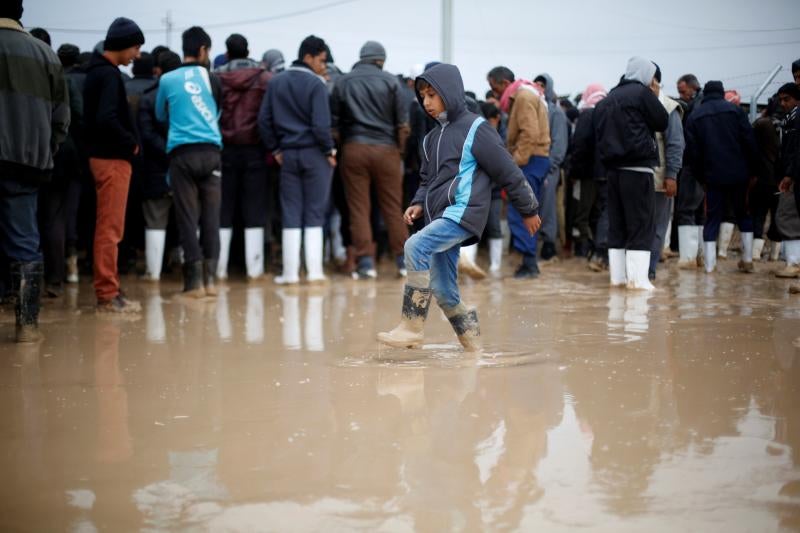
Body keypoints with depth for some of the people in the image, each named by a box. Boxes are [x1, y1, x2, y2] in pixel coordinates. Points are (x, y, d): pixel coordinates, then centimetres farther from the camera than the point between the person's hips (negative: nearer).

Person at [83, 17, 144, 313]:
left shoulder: (97, 71, 15)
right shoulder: (109, 74, -14)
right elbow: (107, 118, -27)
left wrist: (126, 143, 8)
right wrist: (130, 143, -13)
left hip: (106, 156, 10)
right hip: (112, 159, -10)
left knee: (108, 228, 13)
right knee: (110, 228, -6)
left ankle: (109, 290, 19)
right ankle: (107, 294, -3)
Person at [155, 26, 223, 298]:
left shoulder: (167, 79, 5)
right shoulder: (210, 77, 6)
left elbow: (160, 116, 20)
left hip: (181, 153, -1)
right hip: (210, 150, 1)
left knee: (187, 216, 1)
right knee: (211, 215, 5)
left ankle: (195, 279, -4)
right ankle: (210, 277, 5)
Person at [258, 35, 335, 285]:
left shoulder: (276, 82, 6)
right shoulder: (315, 83, -11)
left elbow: (264, 119, 4)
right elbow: (321, 124, -17)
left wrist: (275, 149, 9)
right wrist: (329, 151, -5)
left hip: (288, 154, 4)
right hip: (314, 153, -4)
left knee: (290, 213, 7)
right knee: (314, 213, 4)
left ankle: (290, 272, 6)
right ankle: (314, 271, 3)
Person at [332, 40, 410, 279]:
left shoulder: (343, 82, 6)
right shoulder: (390, 81, 1)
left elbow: (333, 120, 5)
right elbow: (402, 123, -1)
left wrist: (340, 145, 15)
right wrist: (400, 150, 11)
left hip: (353, 149, 1)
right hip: (386, 149, 0)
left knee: (358, 209, 2)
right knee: (393, 208, 6)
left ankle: (365, 262, -1)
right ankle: (404, 260, 9)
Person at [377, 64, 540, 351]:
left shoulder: (476, 128, -6)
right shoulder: (434, 136, 17)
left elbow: (508, 171, -3)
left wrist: (528, 210, 2)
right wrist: (419, 204, 5)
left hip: (464, 212, -8)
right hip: (441, 216, 8)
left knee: (415, 247, -27)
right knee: (443, 292, 6)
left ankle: (411, 327, -21)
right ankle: (473, 348, 19)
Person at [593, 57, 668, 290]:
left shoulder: (608, 99, 15)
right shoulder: (642, 92, -5)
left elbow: (600, 134, 17)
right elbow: (662, 121, 1)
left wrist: (608, 157, 15)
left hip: (613, 168, 7)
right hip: (638, 168, -7)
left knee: (617, 225, 11)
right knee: (642, 224, -3)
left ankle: (617, 275, 12)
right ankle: (637, 277, -6)